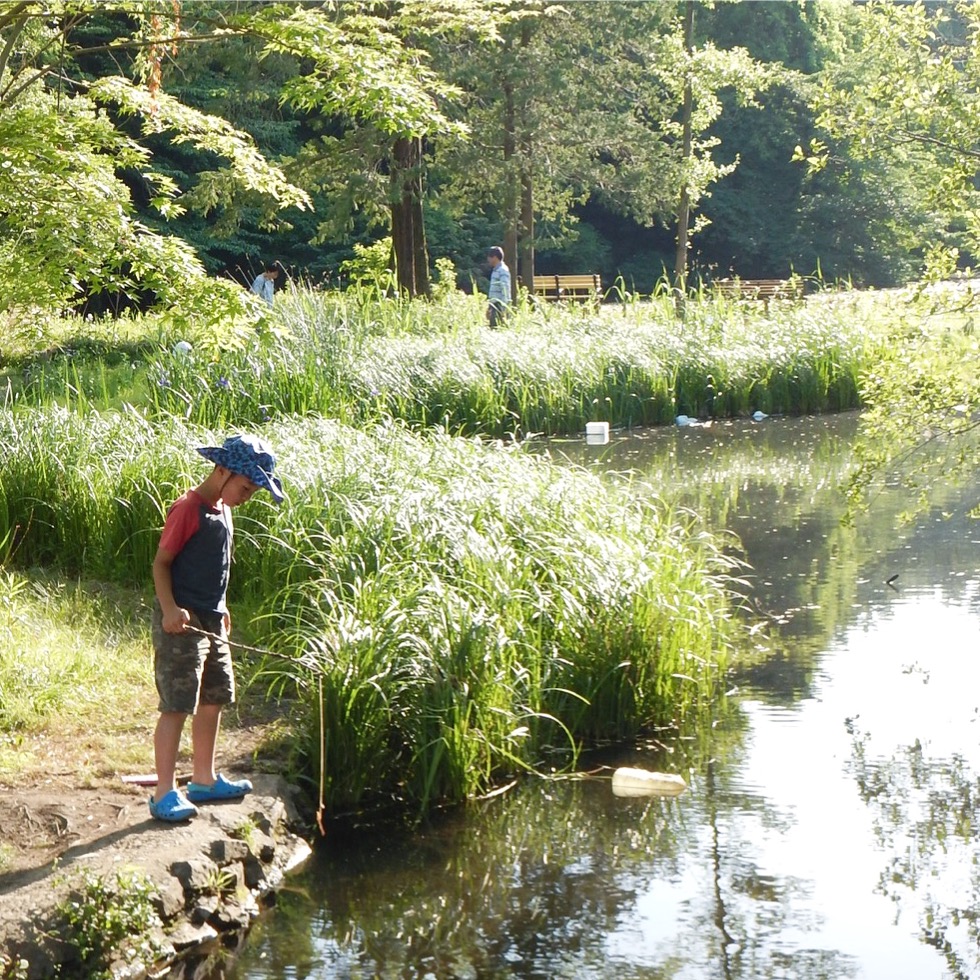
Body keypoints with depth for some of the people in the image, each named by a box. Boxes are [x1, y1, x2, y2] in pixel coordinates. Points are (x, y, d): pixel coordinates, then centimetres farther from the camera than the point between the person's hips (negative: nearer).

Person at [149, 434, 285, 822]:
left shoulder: (222, 511, 13)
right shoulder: (187, 509, -15)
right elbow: (161, 562, -14)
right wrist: (169, 609, -25)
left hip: (212, 622, 10)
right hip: (182, 624, -10)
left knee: (214, 699, 16)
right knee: (177, 706, -10)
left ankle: (204, 779, 29)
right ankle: (164, 793, -8)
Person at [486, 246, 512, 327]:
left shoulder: (503, 270, -12)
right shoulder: (495, 270, 17)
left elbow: (505, 290, -18)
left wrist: (503, 309, -23)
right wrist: (489, 307, 22)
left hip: (500, 305, -9)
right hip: (494, 305, 9)